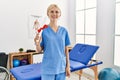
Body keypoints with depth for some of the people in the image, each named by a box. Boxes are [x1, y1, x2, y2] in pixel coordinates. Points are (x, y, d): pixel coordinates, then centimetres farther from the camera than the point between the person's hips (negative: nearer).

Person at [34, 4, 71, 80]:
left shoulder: (64, 31, 2)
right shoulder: (44, 30, -6)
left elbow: (66, 50, 5)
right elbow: (39, 50, -2)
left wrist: (68, 66, 4)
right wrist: (37, 44, -23)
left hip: (61, 67, 3)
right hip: (48, 68, -2)